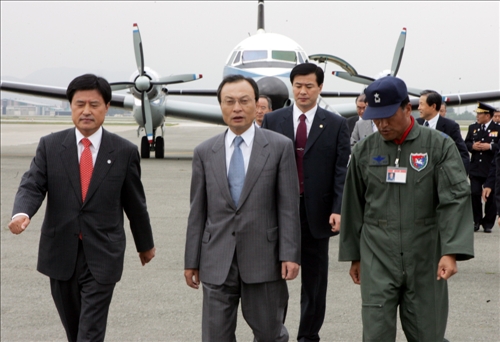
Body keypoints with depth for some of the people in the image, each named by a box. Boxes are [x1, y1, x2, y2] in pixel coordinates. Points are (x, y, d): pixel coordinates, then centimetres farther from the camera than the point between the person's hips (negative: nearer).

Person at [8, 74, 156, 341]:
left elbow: (135, 202, 7)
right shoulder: (50, 146, 1)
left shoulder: (124, 151, -2)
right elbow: (32, 185, -7)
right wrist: (22, 213, -29)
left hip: (102, 256, -2)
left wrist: (145, 244, 18)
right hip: (61, 254, 2)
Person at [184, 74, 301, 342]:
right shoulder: (204, 152, 7)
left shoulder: (279, 147, 0)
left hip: (263, 257, -2)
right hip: (217, 261, 2)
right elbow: (197, 212, 9)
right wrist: (191, 260, 7)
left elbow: (288, 206, -2)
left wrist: (290, 254, -9)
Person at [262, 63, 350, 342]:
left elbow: (343, 172, -2)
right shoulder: (273, 121, 5)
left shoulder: (336, 125, 3)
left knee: (315, 281, 8)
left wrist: (338, 210, -12)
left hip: (318, 214, 0)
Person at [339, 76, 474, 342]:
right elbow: (353, 207, 13)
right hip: (377, 258, 1)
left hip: (426, 259, -1)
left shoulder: (440, 146, -3)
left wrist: (452, 252, -21)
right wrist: (353, 255, 15)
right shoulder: (364, 151, 6)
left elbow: (455, 199, -10)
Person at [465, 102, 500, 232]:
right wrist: (472, 146, -8)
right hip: (475, 169, 3)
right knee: (474, 194, -1)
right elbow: (465, 144, 12)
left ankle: (488, 223, 13)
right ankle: (476, 221, 13)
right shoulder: (472, 128, 12)